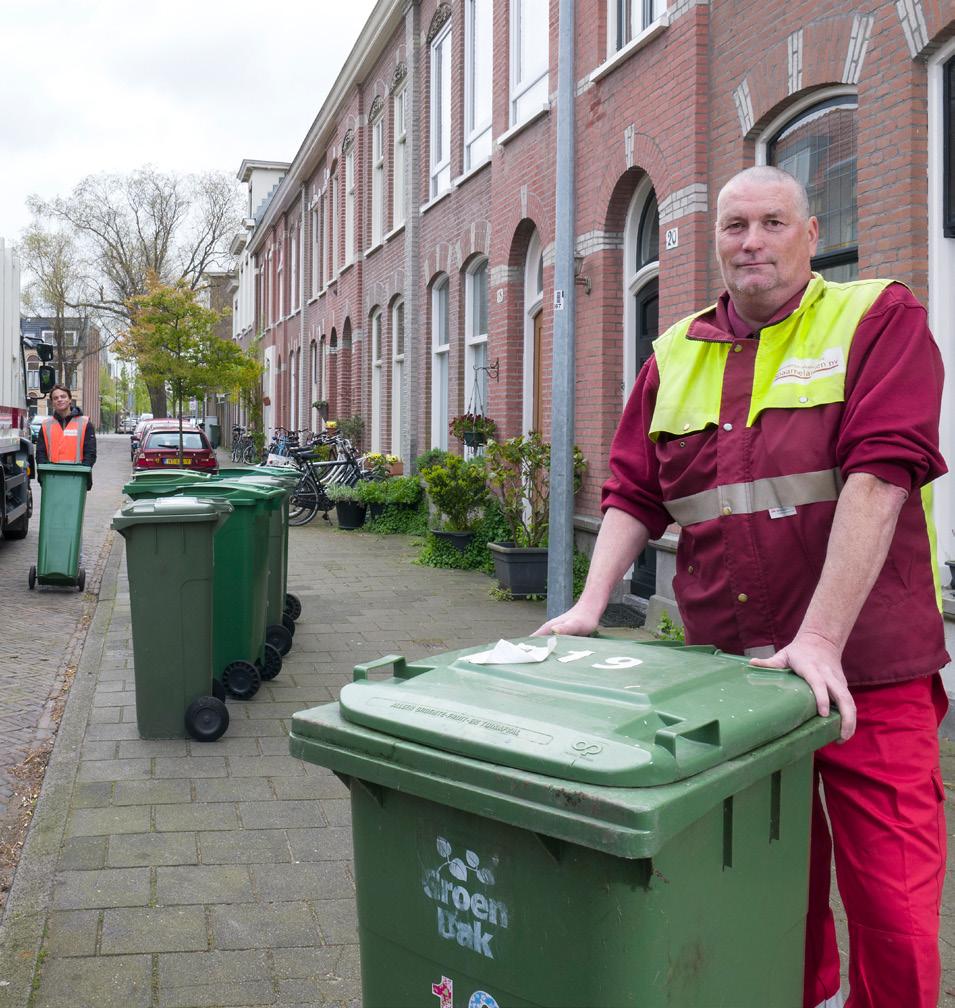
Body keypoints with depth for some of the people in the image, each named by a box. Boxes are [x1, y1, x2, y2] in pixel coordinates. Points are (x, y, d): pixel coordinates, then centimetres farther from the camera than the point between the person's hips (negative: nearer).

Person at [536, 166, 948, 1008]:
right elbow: (634, 493, 11)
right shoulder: (676, 356, 11)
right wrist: (592, 605, -4)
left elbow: (880, 473, -15)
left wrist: (820, 638, -23)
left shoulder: (879, 318, -3)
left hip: (866, 673, -3)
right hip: (729, 672, 4)